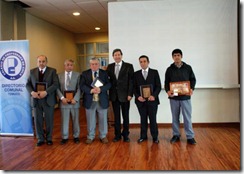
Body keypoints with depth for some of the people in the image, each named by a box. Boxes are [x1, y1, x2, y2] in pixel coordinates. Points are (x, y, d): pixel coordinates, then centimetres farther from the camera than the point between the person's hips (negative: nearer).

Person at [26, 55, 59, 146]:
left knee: (49, 120, 7)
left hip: (48, 100, -2)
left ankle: (49, 138, 22)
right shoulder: (32, 71, 9)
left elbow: (55, 84, -10)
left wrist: (46, 92, -21)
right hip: (36, 100, 3)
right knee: (38, 120, 7)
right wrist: (32, 92, -14)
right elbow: (28, 84, 6)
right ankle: (40, 139, 21)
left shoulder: (52, 71, 0)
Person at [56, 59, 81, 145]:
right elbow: (57, 88, 1)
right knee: (64, 120, 7)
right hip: (64, 101, 0)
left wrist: (75, 99, -14)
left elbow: (79, 88, -3)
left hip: (74, 101, 0)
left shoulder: (77, 75, 2)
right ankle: (64, 137, 21)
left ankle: (76, 136, 25)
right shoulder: (59, 75, 6)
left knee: (75, 120, 10)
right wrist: (62, 98, -13)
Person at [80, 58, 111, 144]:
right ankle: (90, 136, 25)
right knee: (90, 120, 9)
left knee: (103, 119, 9)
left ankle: (103, 136, 25)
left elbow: (108, 84, -5)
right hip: (90, 101, 0)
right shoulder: (85, 74, 4)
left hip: (102, 101, 1)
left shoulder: (104, 73, 5)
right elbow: (82, 86, -5)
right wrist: (91, 90, -21)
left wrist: (100, 89, -22)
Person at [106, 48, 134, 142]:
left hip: (125, 95, -2)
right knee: (116, 116, 10)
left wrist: (130, 94, -11)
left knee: (125, 116, 7)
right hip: (114, 95, 3)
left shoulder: (129, 66, -1)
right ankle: (117, 135, 21)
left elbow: (131, 81, -5)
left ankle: (125, 135, 19)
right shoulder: (110, 66, 8)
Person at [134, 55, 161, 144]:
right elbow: (134, 87, 7)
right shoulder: (136, 74, 8)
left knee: (153, 119, 4)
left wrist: (154, 95, -15)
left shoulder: (154, 72, 3)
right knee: (143, 119, 9)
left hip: (152, 100, -1)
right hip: (141, 100, 2)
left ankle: (155, 137, 18)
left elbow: (158, 86, 0)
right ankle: (143, 136, 21)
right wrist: (138, 96, -10)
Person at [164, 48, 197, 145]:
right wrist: (168, 91, -13)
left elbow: (193, 79, 8)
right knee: (175, 117, 10)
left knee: (187, 117, 1)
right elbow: (166, 82, 5)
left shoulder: (188, 68, 3)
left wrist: (191, 88, -10)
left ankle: (190, 136, 11)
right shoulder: (169, 69, 4)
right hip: (173, 97, 1)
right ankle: (176, 135, 23)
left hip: (185, 96, -1)